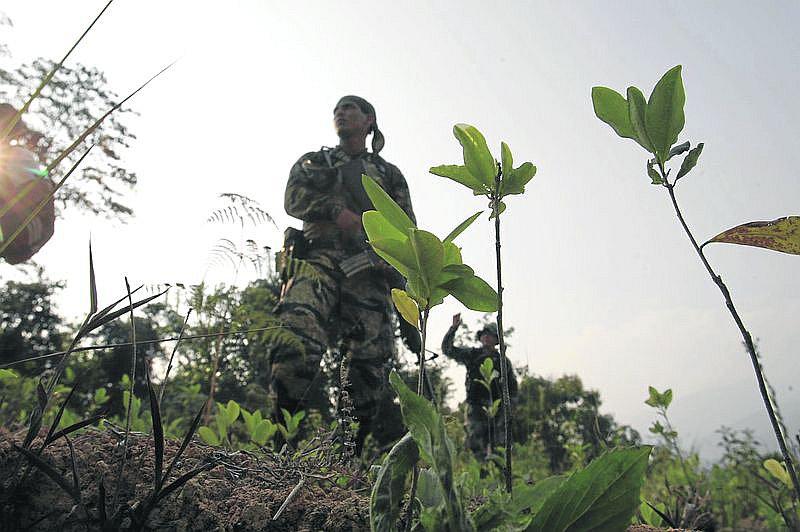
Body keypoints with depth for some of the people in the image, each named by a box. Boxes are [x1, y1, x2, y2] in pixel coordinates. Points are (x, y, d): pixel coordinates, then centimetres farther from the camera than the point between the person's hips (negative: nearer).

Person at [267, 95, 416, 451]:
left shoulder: (390, 174, 28)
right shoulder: (313, 161, 28)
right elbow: (294, 198, 9)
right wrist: (337, 210, -7)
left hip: (368, 271, 2)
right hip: (317, 259, -1)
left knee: (370, 364, -10)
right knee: (297, 344, -26)